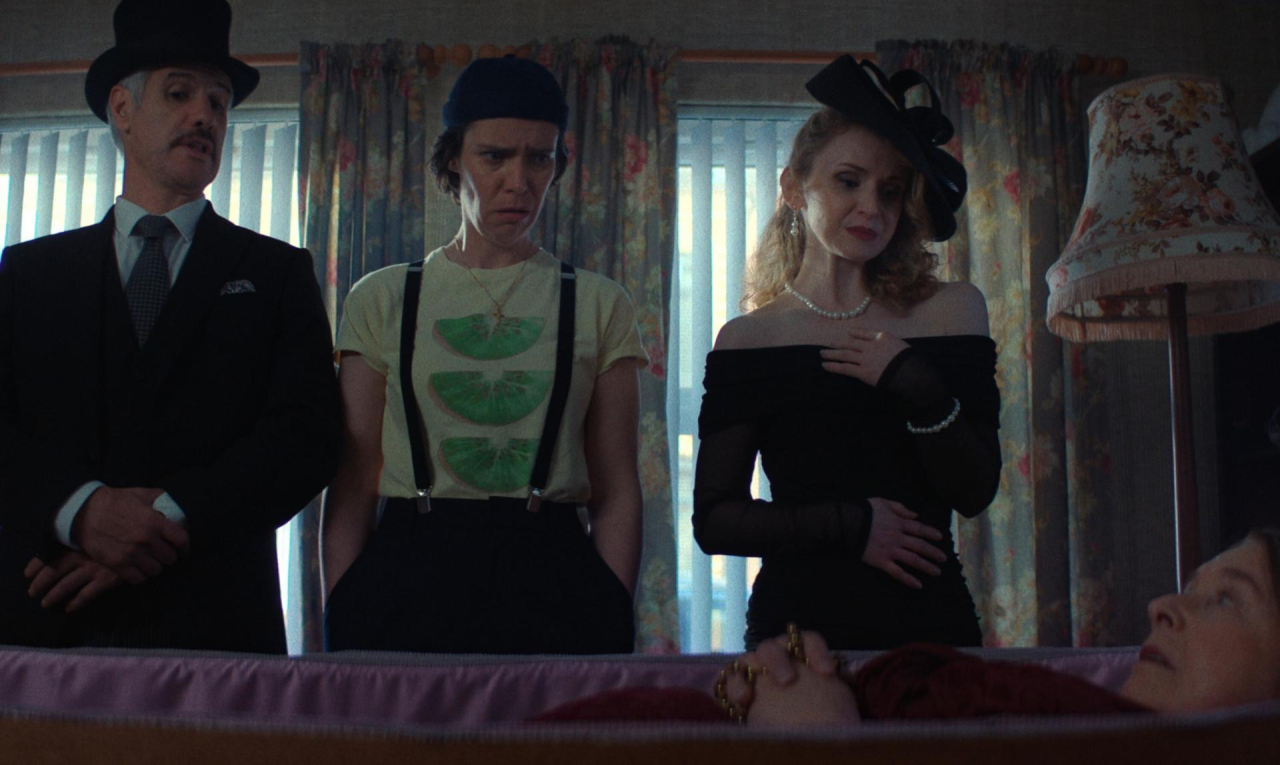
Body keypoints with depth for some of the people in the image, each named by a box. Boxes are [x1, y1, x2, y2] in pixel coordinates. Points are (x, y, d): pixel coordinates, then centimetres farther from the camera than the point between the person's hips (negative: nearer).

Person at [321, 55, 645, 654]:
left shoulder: (599, 306, 7)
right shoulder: (381, 300, 8)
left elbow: (617, 493, 4)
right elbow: (352, 487, 5)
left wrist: (612, 632, -6)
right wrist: (340, 628, -5)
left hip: (553, 586, 0)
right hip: (405, 583, 0)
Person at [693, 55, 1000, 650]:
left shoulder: (952, 310, 2)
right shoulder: (748, 339, -2)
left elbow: (975, 494, -3)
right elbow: (712, 520, -4)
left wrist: (920, 390, -16)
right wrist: (848, 525, -13)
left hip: (931, 618, 2)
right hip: (798, 614, -1)